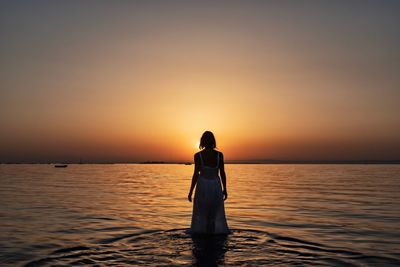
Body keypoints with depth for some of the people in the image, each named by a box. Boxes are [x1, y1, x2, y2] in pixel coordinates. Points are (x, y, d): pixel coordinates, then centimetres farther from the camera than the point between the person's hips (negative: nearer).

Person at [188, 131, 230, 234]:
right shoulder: (219, 155, -3)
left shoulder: (198, 155, -8)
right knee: (215, 214, 14)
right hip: (216, 186, 2)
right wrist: (224, 189, 10)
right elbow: (222, 173, -1)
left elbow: (196, 174, -9)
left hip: (203, 186, -1)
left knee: (201, 214, 12)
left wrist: (191, 191, -2)